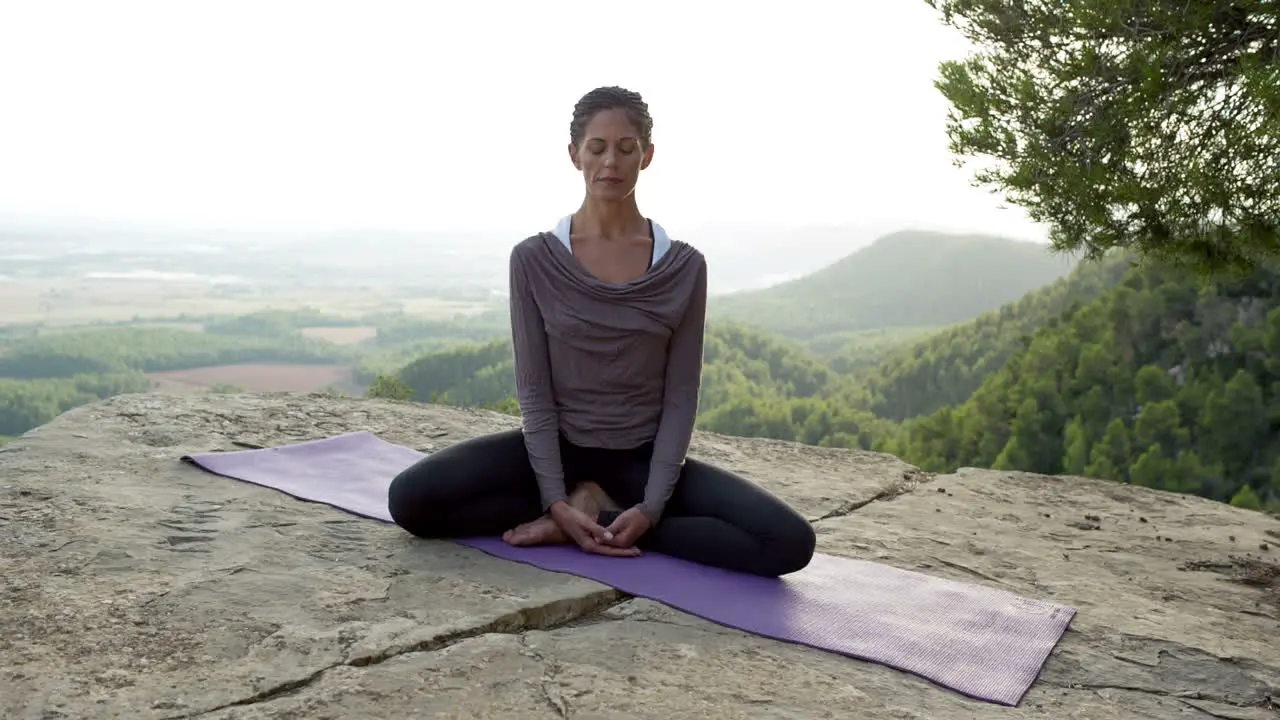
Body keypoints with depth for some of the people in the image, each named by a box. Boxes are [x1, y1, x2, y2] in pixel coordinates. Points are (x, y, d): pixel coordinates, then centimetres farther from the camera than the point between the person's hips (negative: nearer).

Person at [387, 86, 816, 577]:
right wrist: (556, 500, -19)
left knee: (790, 541, -22)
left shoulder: (684, 268, -7)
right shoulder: (534, 260, -7)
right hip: (558, 447, 0)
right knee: (409, 499, -23)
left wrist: (651, 506, -17)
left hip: (643, 457, 0)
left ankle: (594, 513, -12)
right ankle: (584, 505, -9)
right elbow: (534, 392, -8)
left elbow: (680, 397, -6)